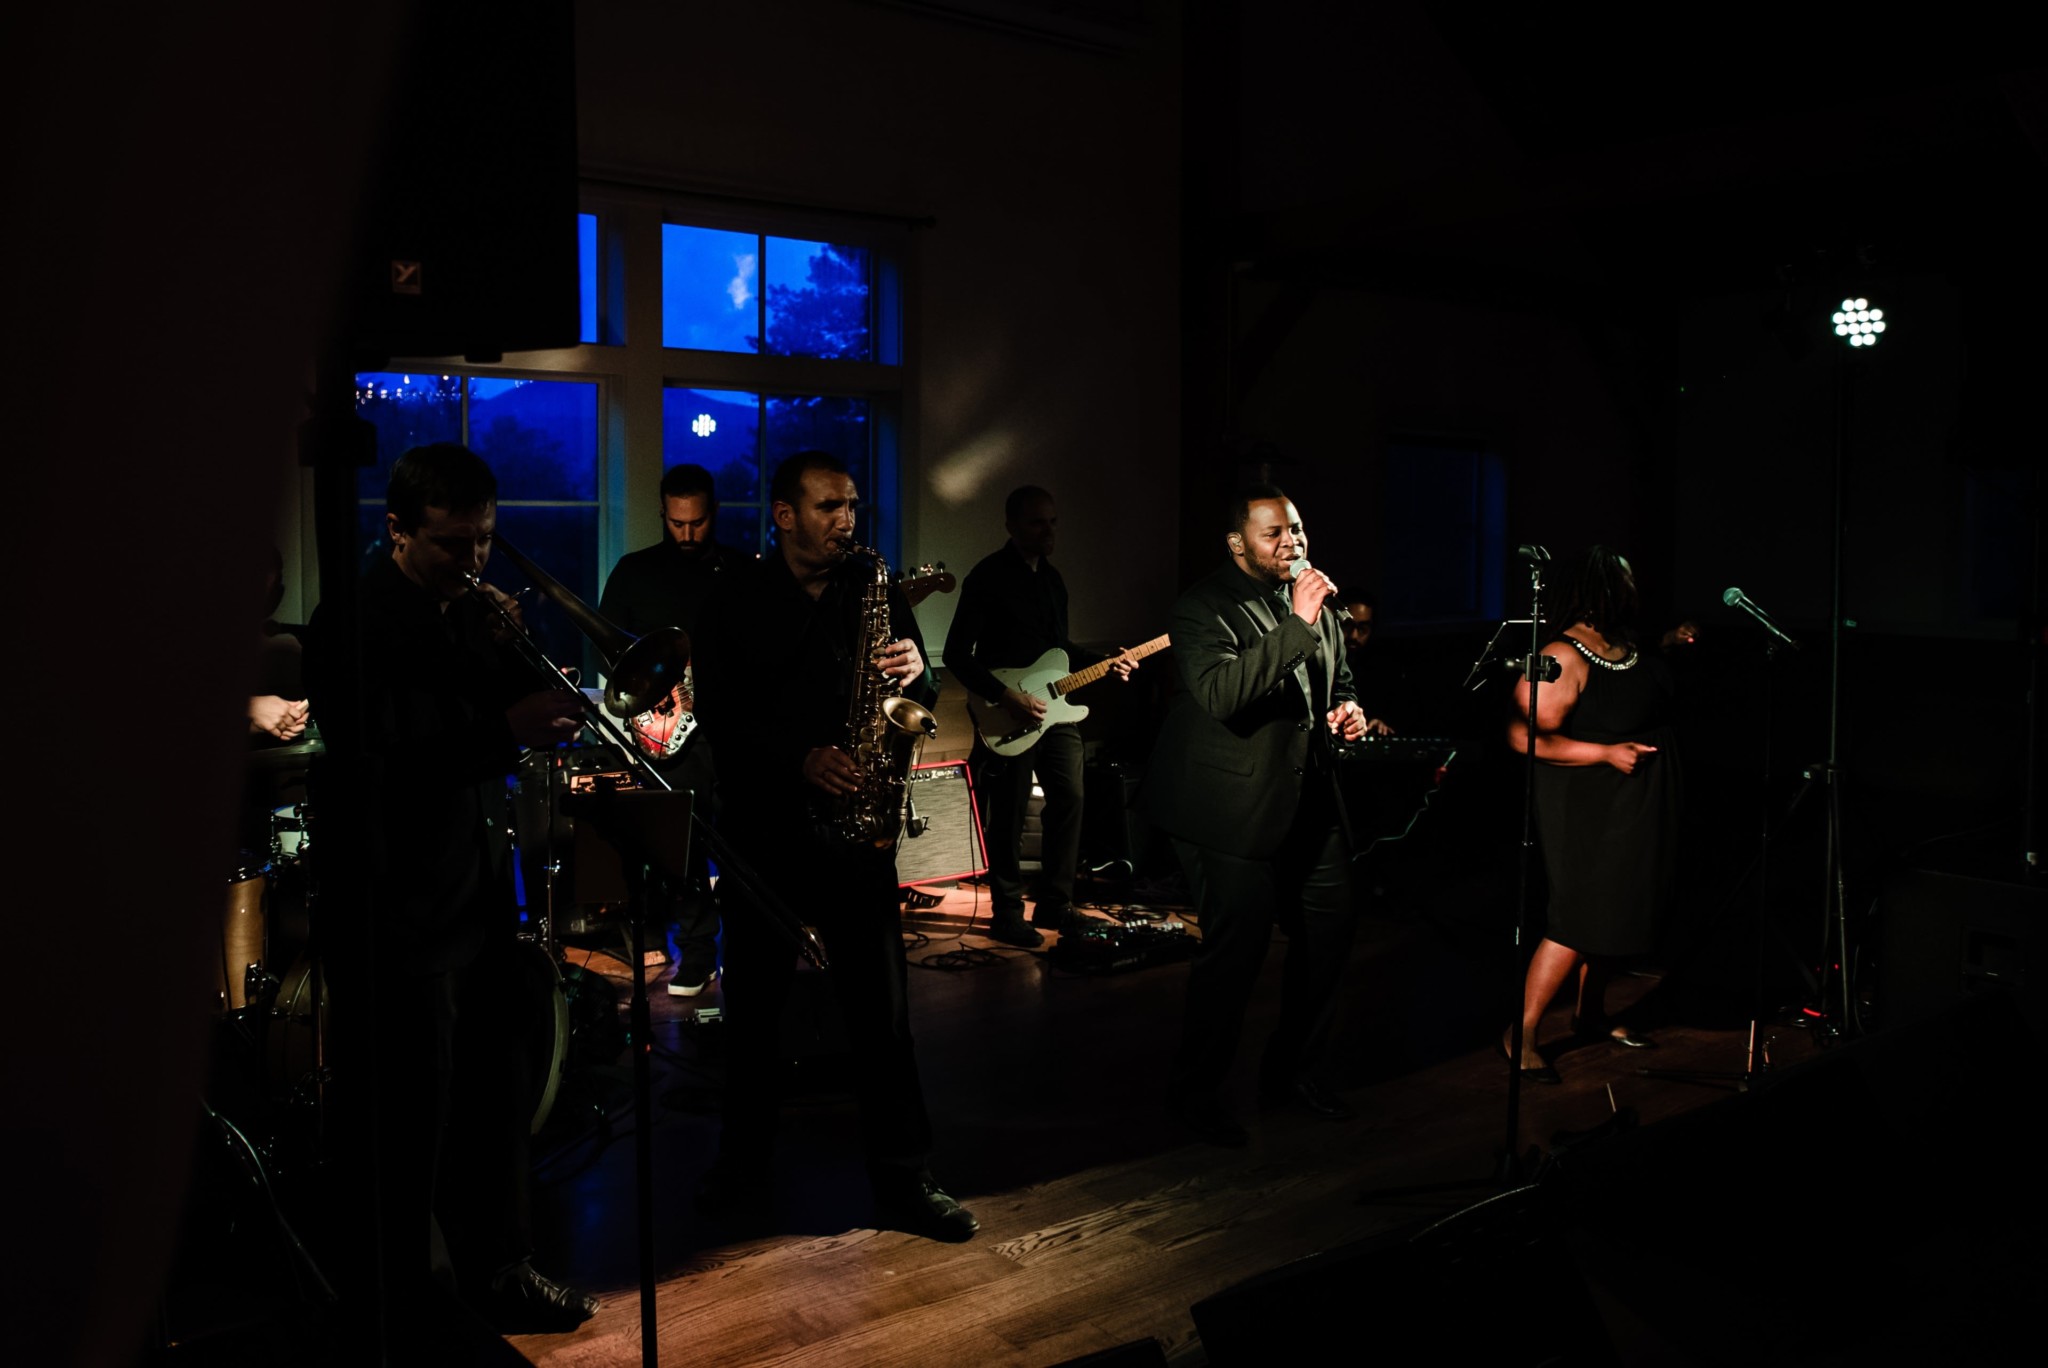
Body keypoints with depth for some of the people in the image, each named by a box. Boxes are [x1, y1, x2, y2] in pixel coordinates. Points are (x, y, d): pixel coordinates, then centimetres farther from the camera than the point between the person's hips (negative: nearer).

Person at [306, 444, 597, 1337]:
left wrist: (511, 658, -10)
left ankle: (498, 1272, 31)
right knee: (406, 1127, 4)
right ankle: (399, 1298, 22)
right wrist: (504, 732, -33)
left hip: (480, 900, 7)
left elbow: (516, 712, 9)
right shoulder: (355, 622, -14)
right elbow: (373, 757, -24)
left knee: (498, 1100, 15)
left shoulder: (472, 610, 9)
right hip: (395, 918, -7)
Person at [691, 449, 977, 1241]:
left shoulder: (875, 591, 7)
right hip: (762, 826, -1)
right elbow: (718, 714, -8)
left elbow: (921, 702, 11)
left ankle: (903, 1180, 12)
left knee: (882, 1004, 2)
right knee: (754, 1000, 10)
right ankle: (745, 1164, 27)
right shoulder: (738, 605, 0)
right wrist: (800, 757, -21)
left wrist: (915, 674, -12)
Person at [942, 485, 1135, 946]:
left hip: (1055, 708, 8)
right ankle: (1007, 914, 10)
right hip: (1009, 717, -7)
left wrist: (1105, 664, 6)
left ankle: (1054, 905, 18)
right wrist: (1006, 696, -22)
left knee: (1069, 801, 7)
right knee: (1009, 818, -1)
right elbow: (957, 655, -14)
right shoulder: (988, 576, -11)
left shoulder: (1051, 577, 14)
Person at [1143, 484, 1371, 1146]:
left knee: (1333, 923, 11)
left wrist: (1346, 708, 4)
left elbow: (1336, 677, 28)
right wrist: (1298, 624, -32)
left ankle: (1291, 1068, 31)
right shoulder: (1204, 607, -14)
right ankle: (1195, 1088, 15)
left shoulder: (1315, 600, 11)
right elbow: (1219, 693, -32)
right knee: (1238, 944, -6)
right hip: (1232, 808, -8)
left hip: (1307, 797, 8)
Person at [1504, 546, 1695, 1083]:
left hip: (1637, 807, 9)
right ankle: (1521, 1036, 2)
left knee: (1617, 907, 18)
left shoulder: (1625, 642, 4)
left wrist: (1667, 646, 14)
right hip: (1589, 808, -9)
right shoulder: (1564, 657, -23)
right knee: (1580, 920, -7)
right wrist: (1608, 752, -26)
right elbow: (1528, 736, -26)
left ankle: (1591, 1014, 35)